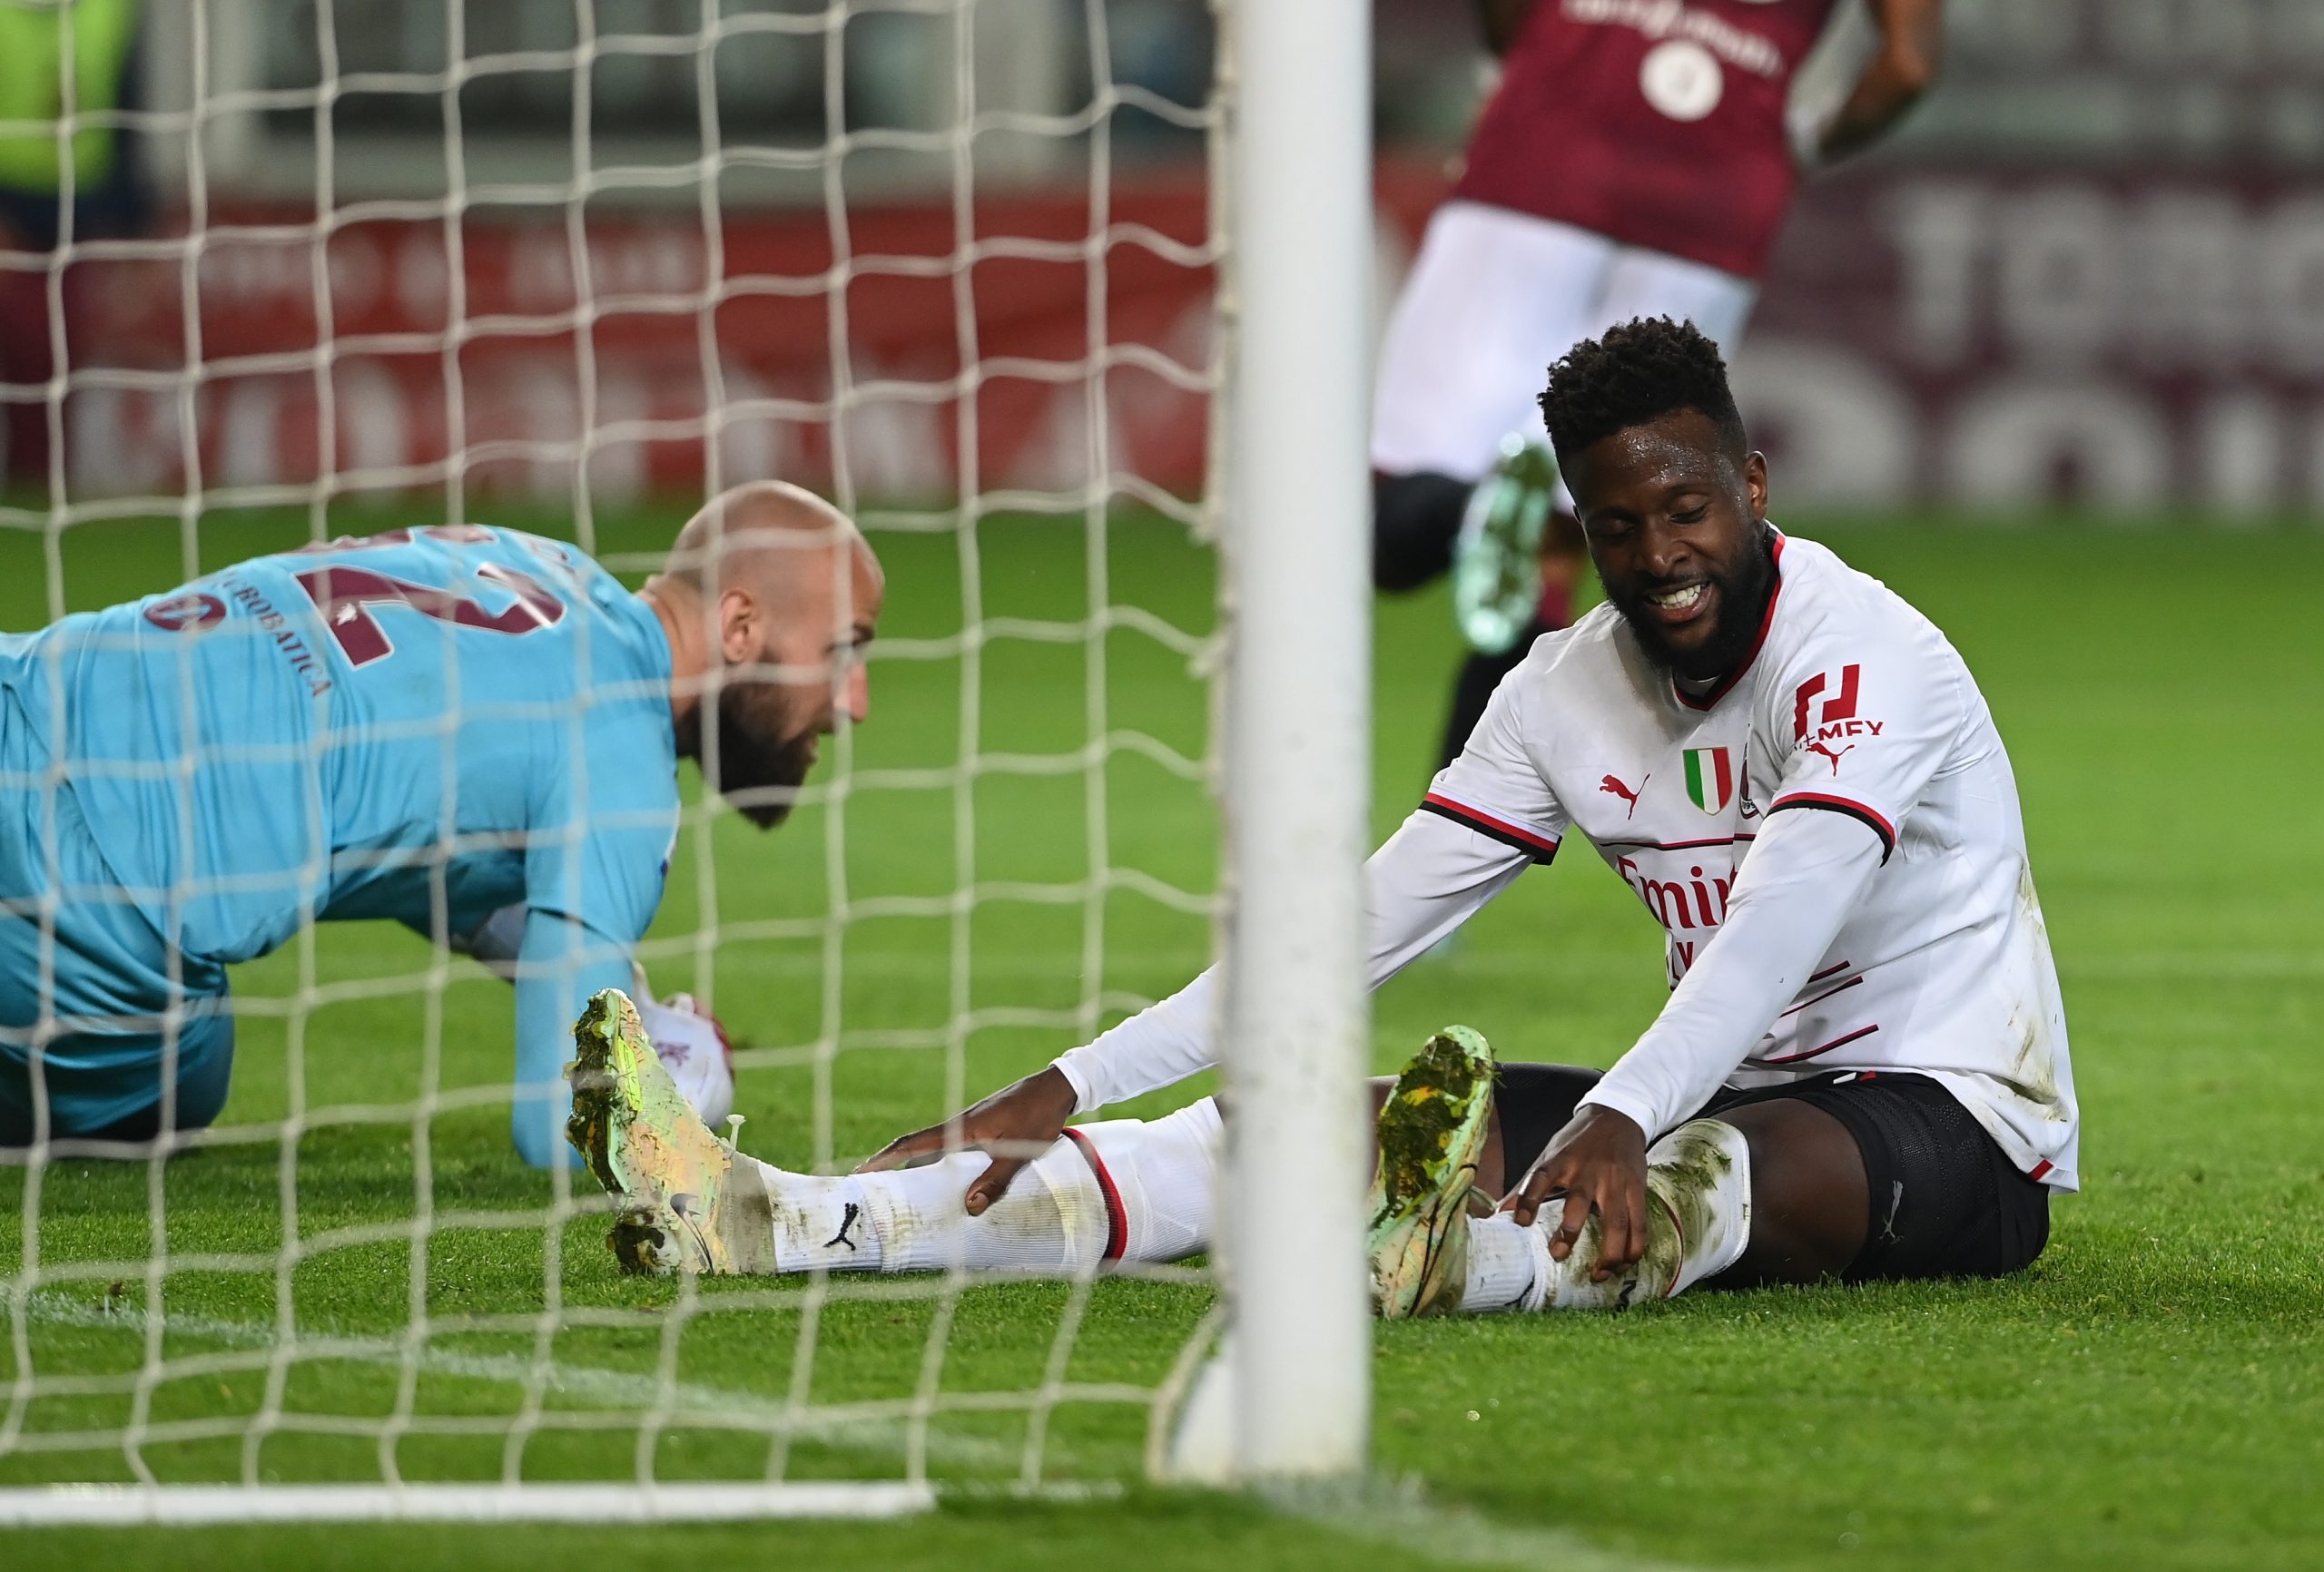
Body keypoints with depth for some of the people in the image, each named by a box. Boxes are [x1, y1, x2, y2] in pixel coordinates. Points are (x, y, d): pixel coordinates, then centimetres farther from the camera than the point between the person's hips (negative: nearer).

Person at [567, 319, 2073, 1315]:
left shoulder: (1864, 657, -18)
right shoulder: (1570, 692, 4)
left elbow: (1779, 931, -35)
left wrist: (1618, 1122, -52)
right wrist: (1070, 1088, -8)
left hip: (1952, 1117, -6)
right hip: (1729, 1095, 7)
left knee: (1730, 1165, -43)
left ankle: (1468, 1259, -79)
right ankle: (778, 1224, -22)